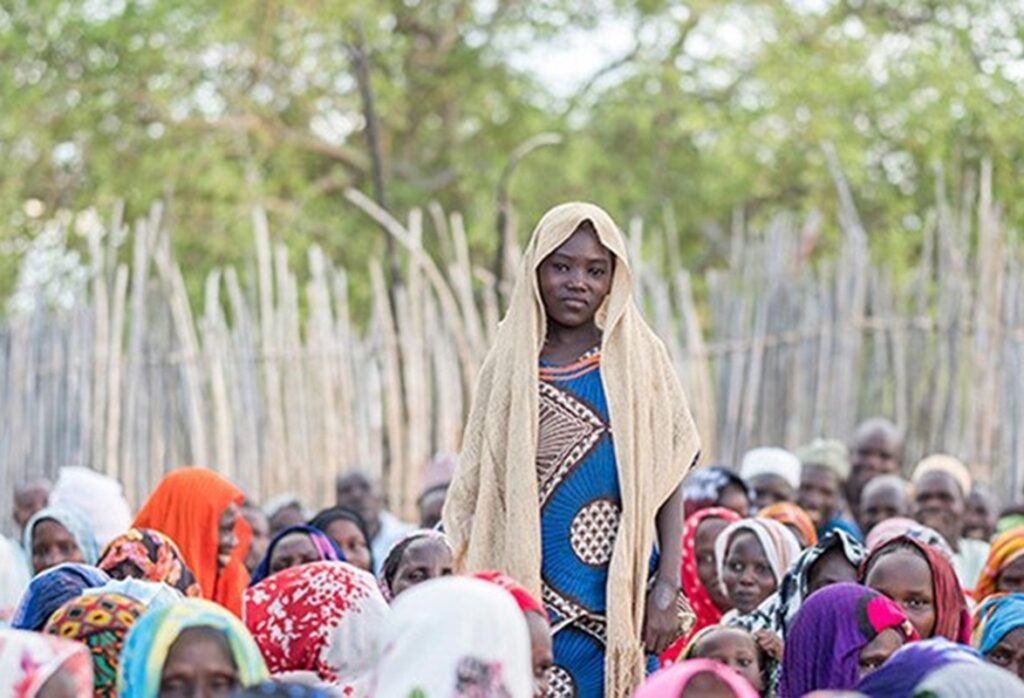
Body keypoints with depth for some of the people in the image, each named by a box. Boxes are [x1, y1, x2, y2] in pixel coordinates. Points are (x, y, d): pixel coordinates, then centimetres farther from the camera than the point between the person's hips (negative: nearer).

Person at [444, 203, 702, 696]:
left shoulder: (639, 358, 4)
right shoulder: (509, 366, 7)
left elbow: (668, 481, 2)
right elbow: (477, 496, 9)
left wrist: (667, 589, -7)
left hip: (620, 599, -1)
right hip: (534, 596, 1)